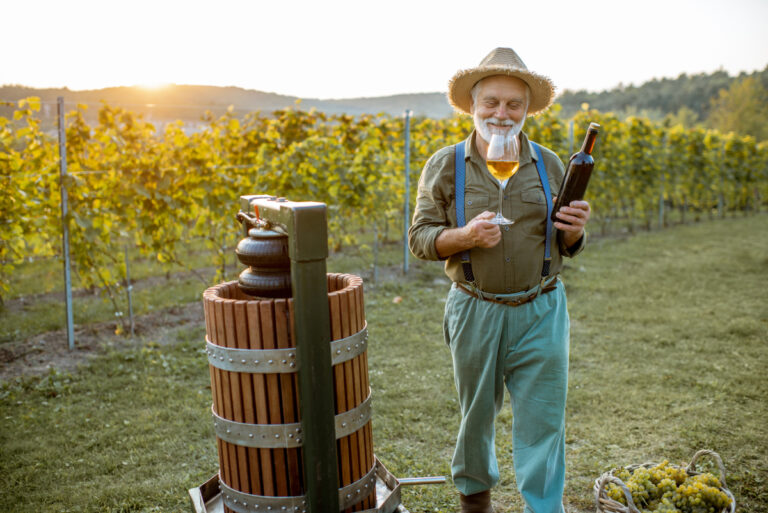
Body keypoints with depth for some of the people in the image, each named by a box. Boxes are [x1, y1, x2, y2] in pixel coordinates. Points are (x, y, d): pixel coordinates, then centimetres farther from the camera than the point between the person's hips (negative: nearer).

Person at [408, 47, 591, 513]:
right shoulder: (445, 166, -2)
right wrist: (465, 235, -21)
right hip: (475, 311, 0)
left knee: (543, 420, 4)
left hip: (541, 312, 1)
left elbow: (567, 246, 10)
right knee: (477, 412, 18)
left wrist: (575, 228, -14)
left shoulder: (548, 164, 3)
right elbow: (420, 239, -2)